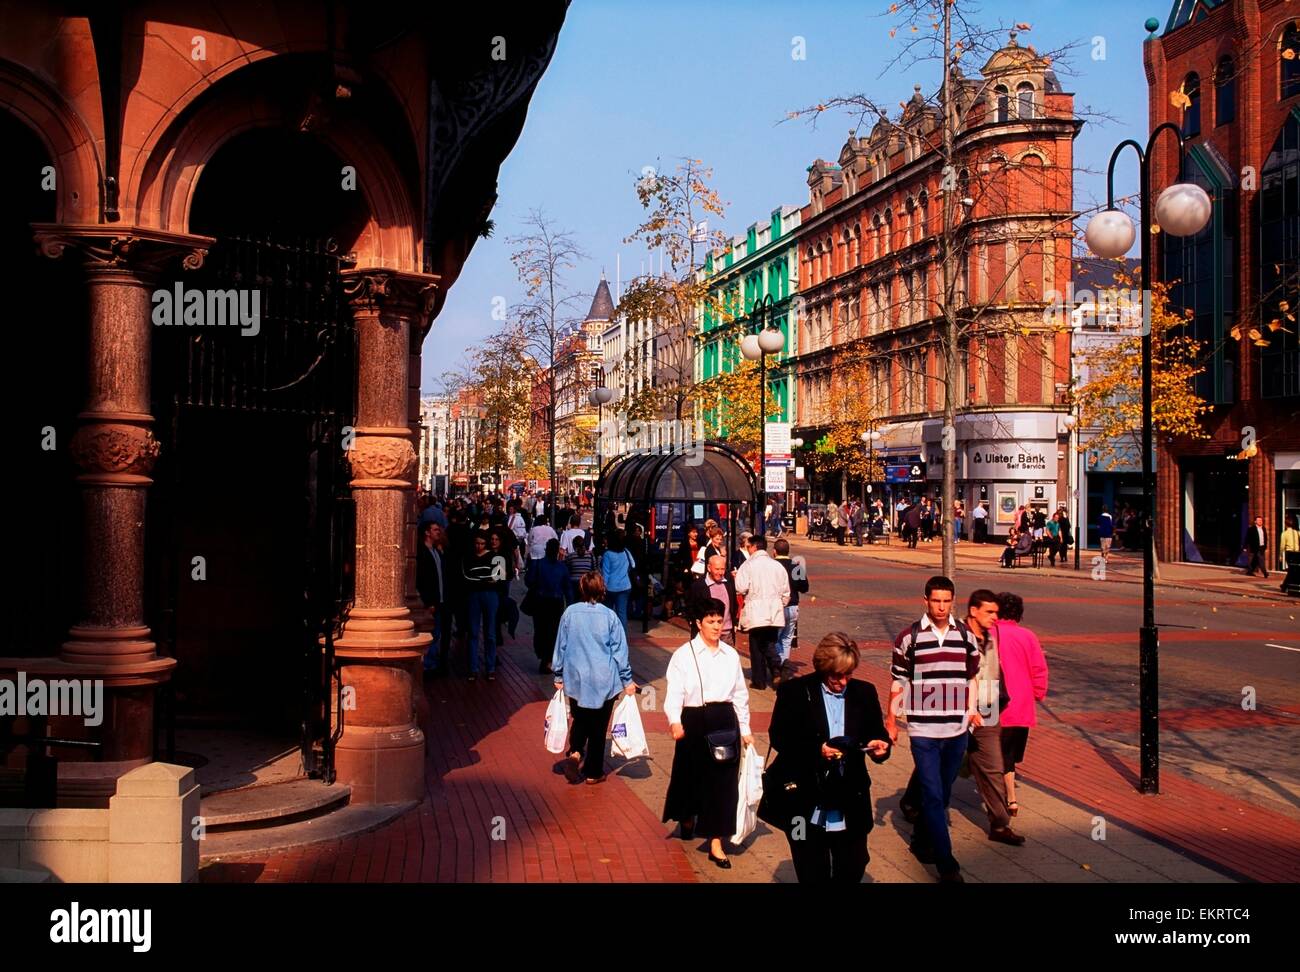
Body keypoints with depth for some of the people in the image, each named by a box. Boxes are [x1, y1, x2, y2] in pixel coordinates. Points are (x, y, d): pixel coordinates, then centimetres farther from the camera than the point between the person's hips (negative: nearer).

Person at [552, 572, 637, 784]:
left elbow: (561, 646, 1)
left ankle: (575, 753, -4)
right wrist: (627, 680, 4)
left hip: (576, 679, 2)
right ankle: (593, 772, 18)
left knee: (580, 720, 20)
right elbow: (620, 650, -6)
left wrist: (559, 675, 13)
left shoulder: (570, 613, -7)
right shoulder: (609, 616, -12)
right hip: (604, 682, -2)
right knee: (598, 727, 11)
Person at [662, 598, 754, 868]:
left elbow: (740, 694, 14)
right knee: (690, 774, 12)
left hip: (724, 721, 3)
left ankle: (716, 843, 5)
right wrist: (675, 721, -27)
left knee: (723, 780, -1)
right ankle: (687, 819, 43)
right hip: (693, 721, -2)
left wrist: (745, 729, 14)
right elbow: (674, 692, -11)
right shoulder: (684, 654, -4)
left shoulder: (731, 655, 8)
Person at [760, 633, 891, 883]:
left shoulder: (864, 693, 5)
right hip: (806, 805, -3)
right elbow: (778, 737, -9)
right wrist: (816, 749, -22)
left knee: (853, 871, 9)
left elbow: (878, 733, 9)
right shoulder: (794, 692, -5)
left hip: (850, 806, 3)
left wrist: (880, 746, -15)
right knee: (813, 875, 9)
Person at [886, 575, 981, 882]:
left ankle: (922, 840, 35)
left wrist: (972, 710, 4)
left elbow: (972, 676, 14)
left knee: (943, 793, 14)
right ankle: (947, 866, -3)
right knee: (933, 795, -6)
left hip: (957, 730, 3)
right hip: (923, 730, -3)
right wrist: (891, 720, 3)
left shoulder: (966, 635, 3)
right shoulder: (909, 637, -5)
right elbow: (898, 681, 2)